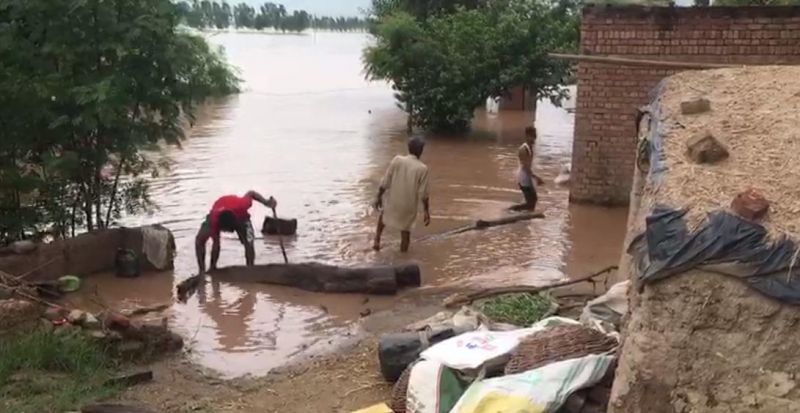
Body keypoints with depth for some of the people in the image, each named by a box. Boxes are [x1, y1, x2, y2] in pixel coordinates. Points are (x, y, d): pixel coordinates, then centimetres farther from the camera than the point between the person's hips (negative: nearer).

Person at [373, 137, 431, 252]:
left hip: (393, 201, 2)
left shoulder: (397, 160, -11)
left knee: (384, 213, 34)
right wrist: (427, 212, -1)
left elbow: (385, 182, -7)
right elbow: (423, 194, -11)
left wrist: (379, 197, 6)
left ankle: (377, 240, 29)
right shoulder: (422, 168, -14)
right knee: (406, 229, 20)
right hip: (409, 206, -2)